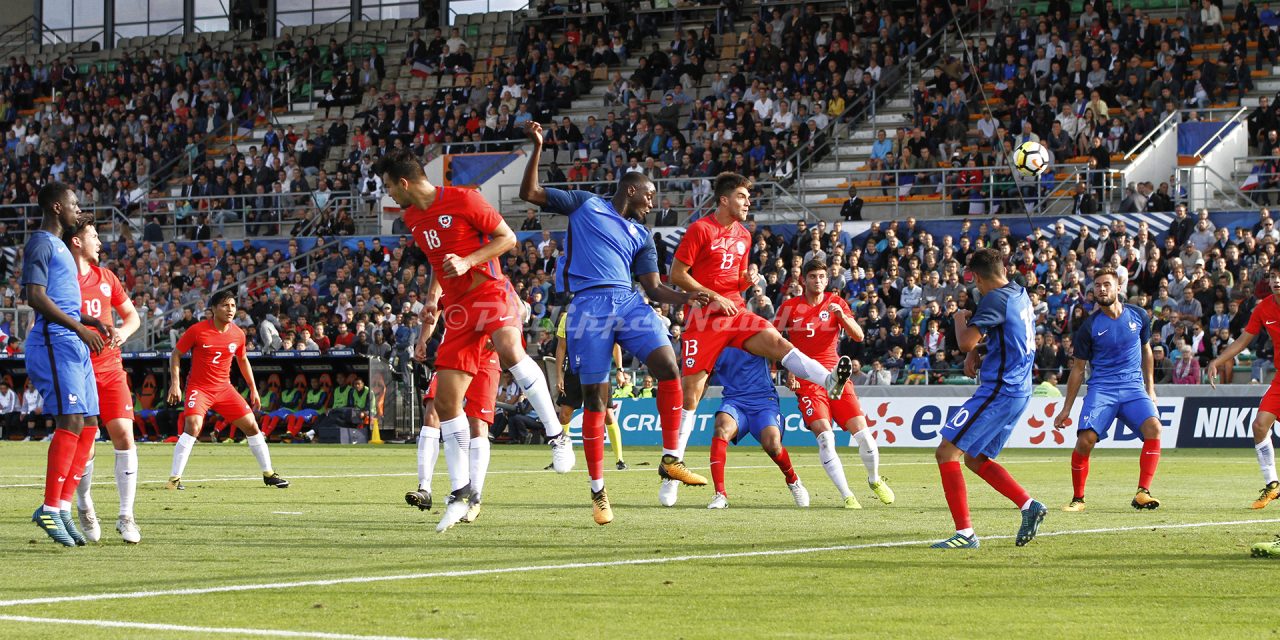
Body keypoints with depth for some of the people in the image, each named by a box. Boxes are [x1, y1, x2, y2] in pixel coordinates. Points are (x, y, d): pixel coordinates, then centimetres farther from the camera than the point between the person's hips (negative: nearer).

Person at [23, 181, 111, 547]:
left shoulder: (59, 246, 24)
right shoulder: (41, 243, -7)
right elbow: (35, 297, -17)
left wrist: (93, 323, 16)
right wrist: (79, 328, -19)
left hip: (75, 345, 10)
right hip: (54, 342, -10)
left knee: (88, 428, 5)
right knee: (70, 423, -16)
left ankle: (62, 506, 7)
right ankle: (50, 509, -13)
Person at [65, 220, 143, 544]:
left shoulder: (105, 277, 12)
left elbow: (132, 314, 20)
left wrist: (124, 331, -2)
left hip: (110, 369, 4)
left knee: (124, 436, -8)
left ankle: (126, 517, -4)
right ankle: (84, 506, 20)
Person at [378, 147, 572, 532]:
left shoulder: (462, 200, -8)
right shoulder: (412, 217, 15)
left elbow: (508, 238, -6)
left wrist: (468, 262, -18)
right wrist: (432, 303, 23)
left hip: (490, 289, -7)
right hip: (458, 308, 7)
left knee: (509, 351, -38)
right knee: (445, 401, -1)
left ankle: (557, 436, -26)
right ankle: (460, 493, 9)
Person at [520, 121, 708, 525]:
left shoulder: (642, 236, 24)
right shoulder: (585, 205, 16)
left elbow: (653, 287, 16)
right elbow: (529, 193, 13)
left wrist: (682, 298, -2)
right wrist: (537, 148, 4)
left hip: (629, 302, 3)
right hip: (588, 305, -3)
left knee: (667, 365, -19)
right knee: (594, 398, -4)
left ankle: (671, 459, -10)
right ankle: (597, 489, 5)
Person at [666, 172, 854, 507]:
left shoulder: (743, 236, 14)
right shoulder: (700, 230, -7)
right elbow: (677, 274, -9)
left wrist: (747, 281, 0)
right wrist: (713, 297, -15)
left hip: (735, 311, 6)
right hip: (703, 316, -5)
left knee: (778, 343, -21)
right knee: (691, 392, -6)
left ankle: (830, 380, -42)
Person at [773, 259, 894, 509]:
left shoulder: (835, 303, 6)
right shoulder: (790, 307, 3)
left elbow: (858, 336, -3)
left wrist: (842, 315, -20)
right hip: (806, 380, -2)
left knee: (863, 434, -6)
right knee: (825, 437, -21)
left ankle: (874, 479, 23)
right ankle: (846, 495, -14)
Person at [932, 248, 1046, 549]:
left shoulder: (996, 299, -15)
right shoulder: (1021, 295, 15)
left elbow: (966, 341, -20)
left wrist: (960, 319, 1)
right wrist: (976, 352, 16)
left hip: (998, 391, -10)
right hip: (1019, 391, 10)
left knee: (946, 453, -8)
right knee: (975, 459, 18)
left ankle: (965, 533, -12)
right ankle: (1029, 505, 8)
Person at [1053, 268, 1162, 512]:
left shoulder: (1138, 316, 5)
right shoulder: (1090, 326, -1)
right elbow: (1078, 368, 7)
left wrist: (1150, 387, 18)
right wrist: (1066, 409, 8)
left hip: (1133, 387, 2)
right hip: (1101, 389, -2)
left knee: (1153, 427, -25)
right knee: (1085, 440, -20)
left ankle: (1143, 493, -22)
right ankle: (1077, 499, -1)